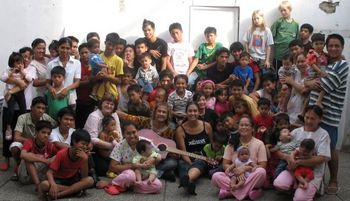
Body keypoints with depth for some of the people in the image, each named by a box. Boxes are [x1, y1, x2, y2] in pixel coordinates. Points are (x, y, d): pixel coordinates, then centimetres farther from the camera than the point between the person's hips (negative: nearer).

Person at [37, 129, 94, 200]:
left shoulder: (84, 155, -12)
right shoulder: (62, 154, -19)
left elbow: (84, 177, -16)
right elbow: (49, 172, -20)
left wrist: (85, 159, -30)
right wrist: (53, 185, -41)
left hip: (73, 180, 2)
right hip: (59, 180, -2)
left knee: (90, 180, -28)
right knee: (44, 185, -34)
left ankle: (58, 194, -28)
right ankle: (75, 189, -25)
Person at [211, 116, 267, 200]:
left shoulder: (259, 144, 0)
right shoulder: (232, 144, 6)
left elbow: (262, 166, -4)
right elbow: (225, 165, 2)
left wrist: (245, 168, -18)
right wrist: (237, 172, -18)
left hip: (252, 178, -1)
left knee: (261, 172, -34)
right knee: (215, 176, -25)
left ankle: (230, 190, -29)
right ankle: (248, 190, -28)